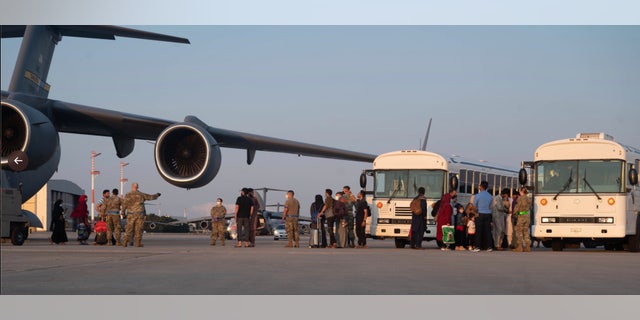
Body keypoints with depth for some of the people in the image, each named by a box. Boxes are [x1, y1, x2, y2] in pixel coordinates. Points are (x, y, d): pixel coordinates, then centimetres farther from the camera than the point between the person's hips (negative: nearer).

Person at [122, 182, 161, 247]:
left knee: (129, 229, 1)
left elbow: (125, 204, -11)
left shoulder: (128, 195, -4)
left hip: (131, 214, -1)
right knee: (138, 229, 3)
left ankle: (125, 242, -5)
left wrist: (123, 212, 1)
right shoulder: (141, 194, 3)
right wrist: (157, 195, 33)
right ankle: (138, 243, 2)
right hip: (140, 214, 1)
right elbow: (151, 197, 14)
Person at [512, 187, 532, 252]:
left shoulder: (520, 198, -12)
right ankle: (527, 247, 8)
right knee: (526, 231, 11)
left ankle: (519, 247, -2)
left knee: (519, 231, 0)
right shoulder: (528, 199, 8)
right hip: (528, 216, 6)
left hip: (521, 216, -6)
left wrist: (514, 212, 9)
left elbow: (517, 207, -9)